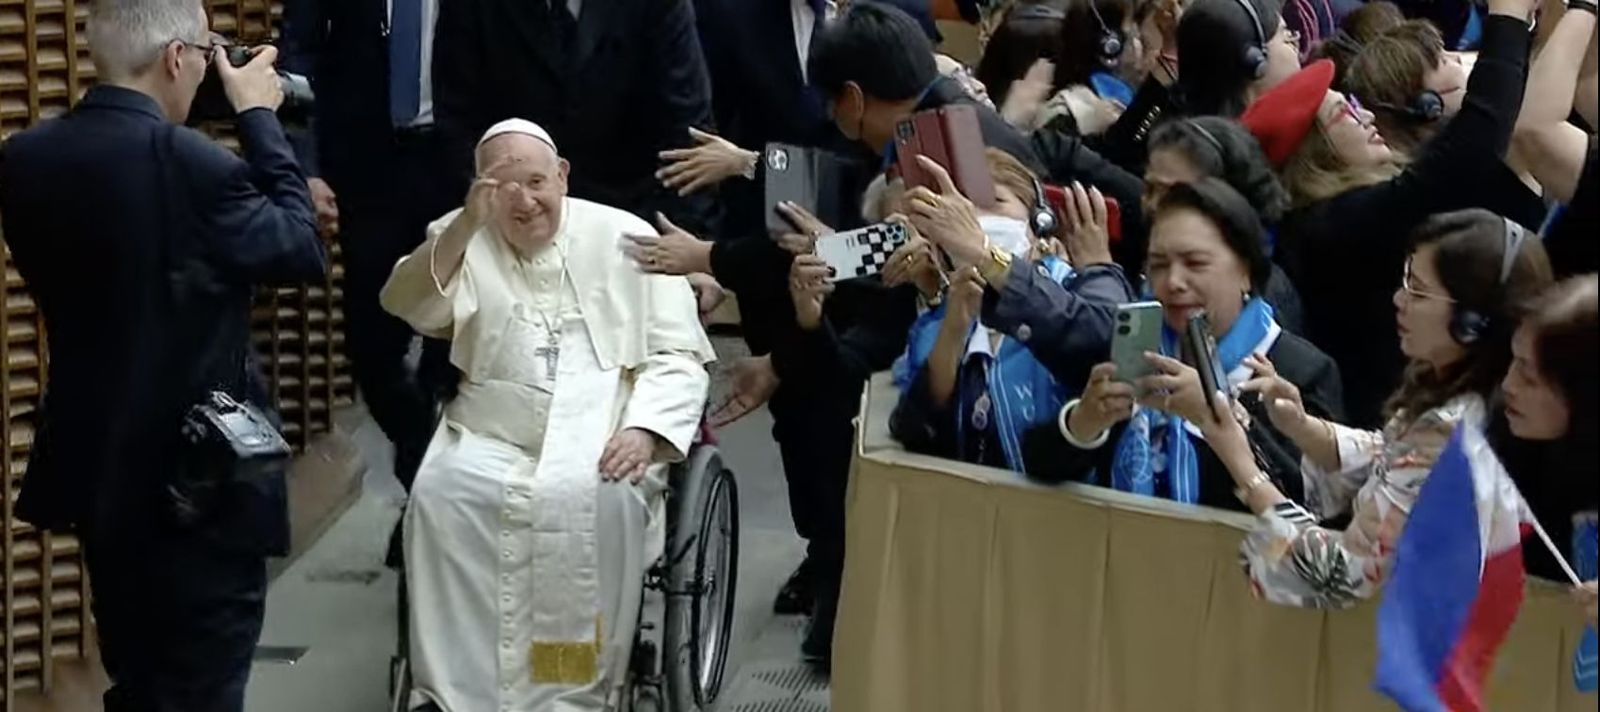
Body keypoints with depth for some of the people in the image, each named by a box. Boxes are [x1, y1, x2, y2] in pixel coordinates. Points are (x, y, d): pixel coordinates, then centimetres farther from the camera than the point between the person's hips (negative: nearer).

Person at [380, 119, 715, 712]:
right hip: (493, 431, 2)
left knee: (599, 501, -34)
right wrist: (465, 226, -21)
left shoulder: (624, 237, 8)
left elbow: (679, 355, 3)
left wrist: (644, 430, -15)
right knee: (440, 494, -29)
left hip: (604, 429, -2)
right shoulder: (462, 239, 12)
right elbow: (406, 307, -7)